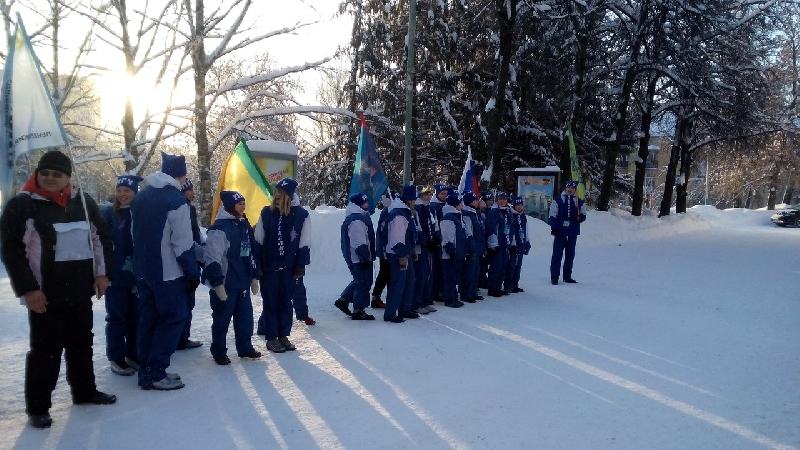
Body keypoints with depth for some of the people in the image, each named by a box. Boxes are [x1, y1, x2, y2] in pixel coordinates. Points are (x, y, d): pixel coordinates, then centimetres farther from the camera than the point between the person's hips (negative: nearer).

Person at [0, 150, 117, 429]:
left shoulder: (83, 202, 6)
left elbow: (100, 237, 13)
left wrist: (102, 273, 5)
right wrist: (28, 289, -15)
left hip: (81, 291, 5)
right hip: (45, 294, -5)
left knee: (82, 344, 17)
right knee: (45, 350, 1)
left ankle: (85, 391, 32)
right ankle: (37, 407, 14)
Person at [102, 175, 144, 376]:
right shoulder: (108, 214, -3)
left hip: (138, 276, 2)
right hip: (116, 276, -2)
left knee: (136, 316, 11)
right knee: (117, 317, 5)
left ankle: (134, 354, 24)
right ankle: (116, 357, 15)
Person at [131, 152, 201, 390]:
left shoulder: (140, 197, 10)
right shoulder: (175, 201, -15)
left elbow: (135, 235, 16)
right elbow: (183, 244, -17)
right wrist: (193, 273, -9)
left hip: (143, 270, 8)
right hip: (168, 273, -8)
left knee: (148, 319, 13)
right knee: (173, 319, 0)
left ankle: (147, 370, 19)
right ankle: (154, 373, 0)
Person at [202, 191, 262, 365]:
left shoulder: (244, 225, 11)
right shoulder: (219, 228, -16)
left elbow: (250, 254, 19)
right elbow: (212, 260, -20)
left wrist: (254, 277, 19)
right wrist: (218, 283, -21)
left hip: (242, 283, 8)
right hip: (224, 285, -7)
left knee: (245, 316, 13)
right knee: (222, 319, 5)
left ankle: (245, 347, 27)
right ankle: (219, 352, 19)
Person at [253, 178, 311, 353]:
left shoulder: (301, 215, -3)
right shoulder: (267, 213, 0)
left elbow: (303, 244, 1)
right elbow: (258, 241, 3)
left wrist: (300, 265, -2)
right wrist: (257, 264, -2)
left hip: (288, 267, 0)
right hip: (268, 266, 0)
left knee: (286, 301, 10)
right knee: (270, 302, 5)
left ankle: (284, 336, 21)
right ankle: (271, 338, 14)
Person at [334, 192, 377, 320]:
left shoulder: (361, 216, 14)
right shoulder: (356, 221, -22)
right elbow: (359, 243, -25)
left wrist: (367, 256, 25)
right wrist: (365, 258, -22)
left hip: (361, 257, 11)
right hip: (359, 259, -11)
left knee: (360, 280, 22)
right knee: (364, 282, -2)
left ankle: (343, 299, 29)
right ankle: (358, 311, 7)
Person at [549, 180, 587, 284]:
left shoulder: (580, 202, 8)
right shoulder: (557, 200, -1)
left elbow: (583, 216, 12)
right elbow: (552, 215, -2)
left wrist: (580, 217, -11)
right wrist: (553, 228, -9)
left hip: (573, 233, 4)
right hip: (560, 232, -3)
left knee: (570, 255, 10)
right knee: (557, 255, -3)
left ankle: (567, 276, 20)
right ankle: (554, 277, 1)